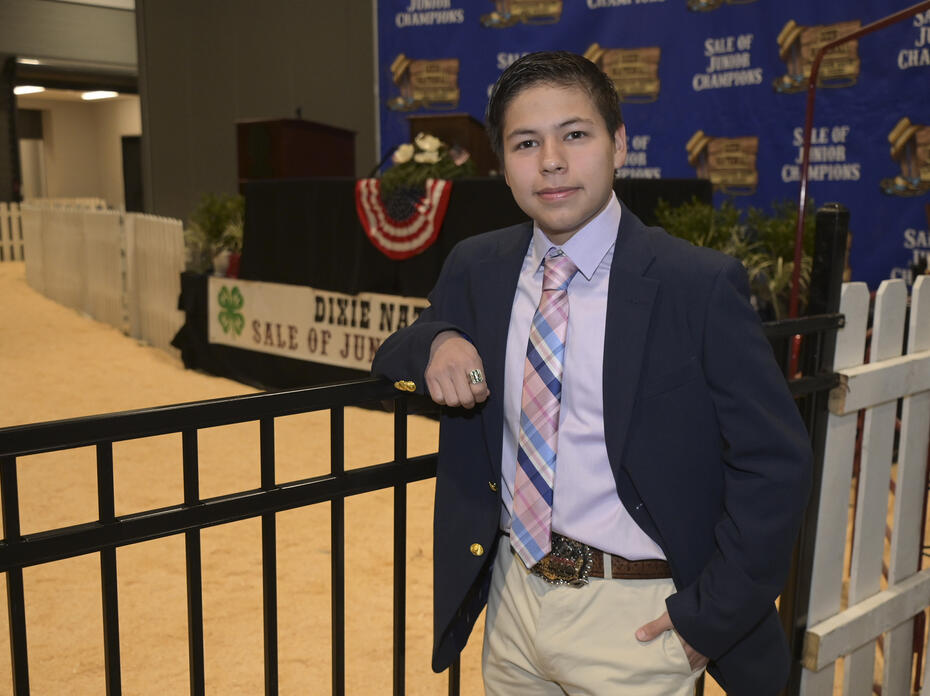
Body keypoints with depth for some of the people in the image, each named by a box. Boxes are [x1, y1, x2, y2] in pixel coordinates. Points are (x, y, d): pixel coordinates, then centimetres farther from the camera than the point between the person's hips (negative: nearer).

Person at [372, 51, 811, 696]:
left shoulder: (701, 284, -14)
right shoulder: (475, 268, 0)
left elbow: (775, 462, -12)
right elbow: (389, 359, 10)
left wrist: (708, 616, -12)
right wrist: (436, 343, -13)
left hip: (632, 621, -4)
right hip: (512, 600, 4)